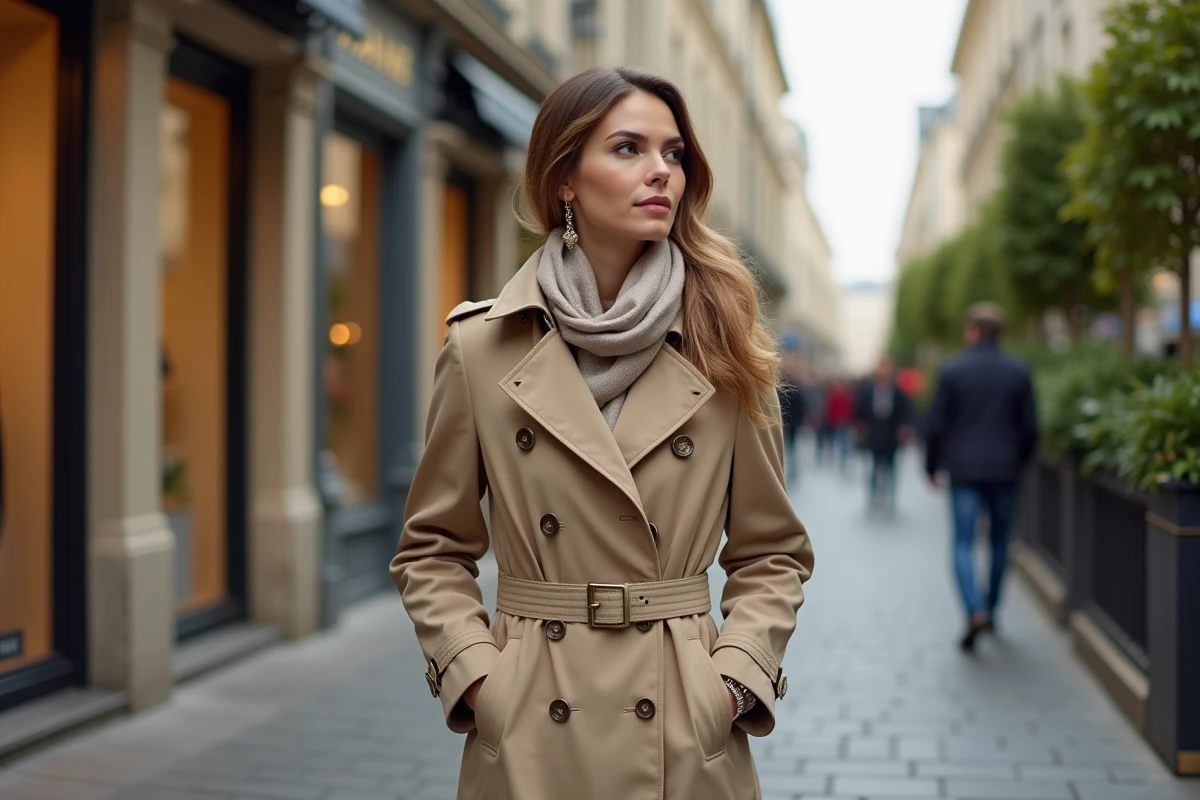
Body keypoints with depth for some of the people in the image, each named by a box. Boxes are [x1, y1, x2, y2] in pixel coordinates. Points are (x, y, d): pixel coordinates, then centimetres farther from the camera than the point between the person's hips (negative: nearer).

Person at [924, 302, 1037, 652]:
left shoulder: (951, 371, -5)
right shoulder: (1018, 371, 0)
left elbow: (935, 425, -5)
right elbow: (1030, 427, 2)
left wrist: (931, 466, 8)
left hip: (963, 469, -2)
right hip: (1004, 469, 2)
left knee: (964, 543, -1)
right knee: (999, 541, 16)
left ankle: (976, 611, -18)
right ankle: (990, 609, 24)